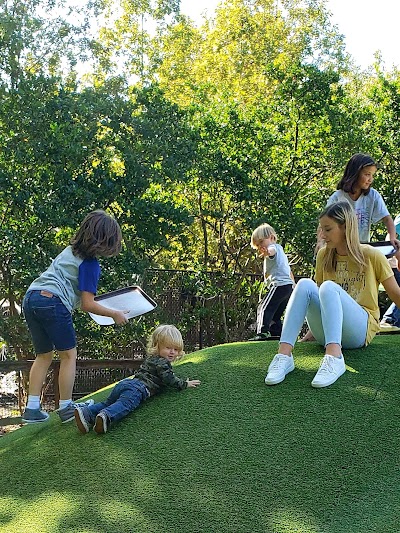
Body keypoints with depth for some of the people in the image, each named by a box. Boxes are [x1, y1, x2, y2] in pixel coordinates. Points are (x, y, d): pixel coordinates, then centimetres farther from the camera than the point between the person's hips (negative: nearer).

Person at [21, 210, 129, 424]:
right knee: (68, 355, 7)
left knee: (44, 355, 16)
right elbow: (87, 305, -5)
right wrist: (115, 314, 6)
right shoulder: (90, 264, -4)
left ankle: (32, 409, 13)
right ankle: (66, 408, 11)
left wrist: (88, 296, 34)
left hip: (30, 298, 8)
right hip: (52, 302, -8)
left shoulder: (70, 250, 21)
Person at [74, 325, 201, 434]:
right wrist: (185, 384, 5)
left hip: (125, 383, 9)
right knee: (124, 404, -29)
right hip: (138, 388, -9)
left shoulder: (151, 358, 34)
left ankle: (86, 412, -15)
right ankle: (106, 416, -55)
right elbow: (169, 379, -6)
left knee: (108, 402, 5)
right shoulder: (162, 362, 4)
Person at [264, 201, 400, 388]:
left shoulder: (371, 256, 1)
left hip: (360, 330, -4)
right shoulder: (324, 255, 12)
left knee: (328, 287, -30)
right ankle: (284, 355, -38)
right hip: (327, 334, 4)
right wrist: (314, 330, 16)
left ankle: (334, 358, -49)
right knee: (305, 284, -23)